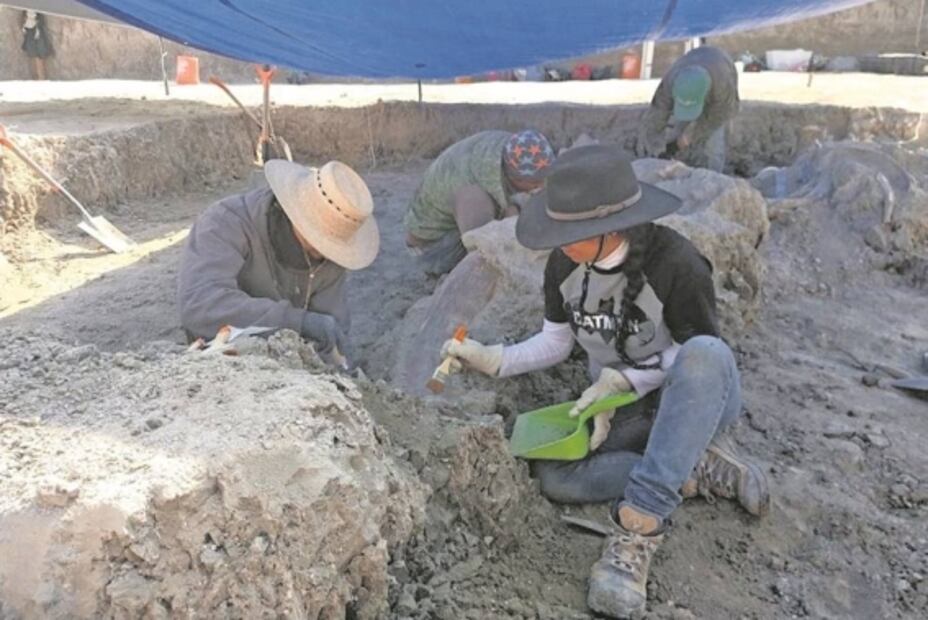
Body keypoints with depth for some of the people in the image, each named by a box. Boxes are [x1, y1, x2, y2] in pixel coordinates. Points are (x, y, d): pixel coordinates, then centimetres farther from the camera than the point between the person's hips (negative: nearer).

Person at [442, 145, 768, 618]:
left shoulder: (674, 263, -26)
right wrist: (493, 359, -12)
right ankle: (697, 469, -11)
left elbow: (697, 356, -16)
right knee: (555, 477, -23)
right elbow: (556, 343, 1)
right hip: (619, 404, 4)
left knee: (705, 355, -41)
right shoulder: (563, 266, -10)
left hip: (696, 398, -4)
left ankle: (639, 525, -38)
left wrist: (620, 379, -25)